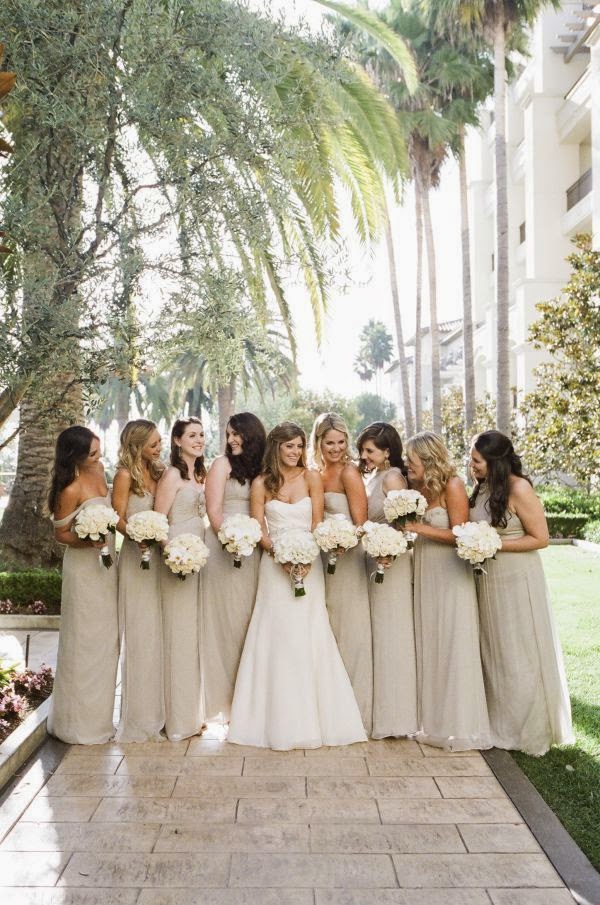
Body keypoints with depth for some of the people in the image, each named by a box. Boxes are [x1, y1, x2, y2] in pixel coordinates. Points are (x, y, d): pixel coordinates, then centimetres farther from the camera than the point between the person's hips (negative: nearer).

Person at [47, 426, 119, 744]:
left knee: (106, 639, 15)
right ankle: (80, 723, 17)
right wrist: (88, 542, -28)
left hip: (106, 562, 8)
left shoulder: (98, 469, 1)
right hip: (84, 567, -8)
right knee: (85, 641, 2)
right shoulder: (70, 489, -21)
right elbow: (60, 533, -12)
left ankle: (97, 715, 29)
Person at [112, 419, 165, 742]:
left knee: (159, 632, 10)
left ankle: (158, 711, 22)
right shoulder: (125, 475, -8)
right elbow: (118, 519, -10)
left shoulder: (157, 472, 10)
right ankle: (139, 718, 10)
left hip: (160, 557, 6)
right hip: (137, 557, -6)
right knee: (139, 634, -1)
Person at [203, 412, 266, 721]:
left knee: (249, 617, 7)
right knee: (226, 617, -2)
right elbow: (214, 510, -6)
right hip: (224, 547, -5)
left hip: (253, 548, 5)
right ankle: (223, 697, 8)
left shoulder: (259, 467, 14)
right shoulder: (222, 464, 1)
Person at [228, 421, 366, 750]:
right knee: (278, 636, -1)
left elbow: (317, 524, 1)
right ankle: (281, 721, 8)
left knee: (309, 635, 0)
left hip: (309, 564, 0)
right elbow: (258, 530, 1)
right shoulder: (261, 483, 4)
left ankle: (312, 718, 11)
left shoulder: (311, 478, 4)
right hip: (275, 565, 0)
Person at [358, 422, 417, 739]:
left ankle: (395, 716, 11)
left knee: (389, 635, -1)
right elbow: (368, 521, 12)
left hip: (390, 561, -9)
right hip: (375, 560, 9)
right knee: (379, 635, 13)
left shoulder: (392, 477, -11)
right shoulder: (372, 478, 14)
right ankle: (383, 712, 23)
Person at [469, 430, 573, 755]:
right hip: (487, 580, 7)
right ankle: (499, 724, 30)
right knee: (493, 653, 15)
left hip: (516, 581, -7)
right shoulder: (482, 487, 3)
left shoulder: (519, 489, -18)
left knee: (519, 656, 5)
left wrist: (494, 545, -21)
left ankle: (527, 730, 22)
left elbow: (540, 538, -16)